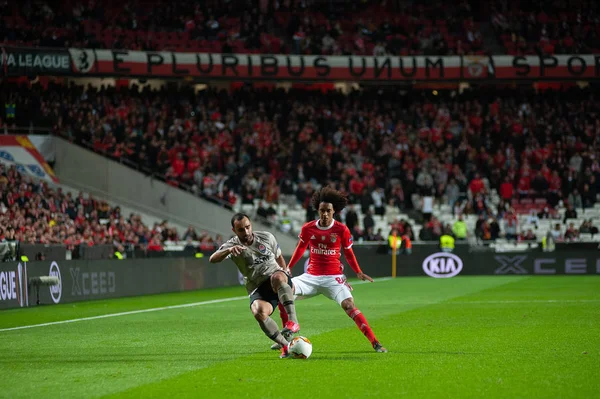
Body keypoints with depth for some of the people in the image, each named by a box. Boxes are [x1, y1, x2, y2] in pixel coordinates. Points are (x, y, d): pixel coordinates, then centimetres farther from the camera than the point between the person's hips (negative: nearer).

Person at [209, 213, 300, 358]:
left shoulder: (266, 237, 6)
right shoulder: (232, 244, -2)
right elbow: (213, 259, -21)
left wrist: (287, 278, 22)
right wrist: (229, 250, -40)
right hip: (257, 289, 0)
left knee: (278, 277, -38)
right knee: (258, 312, -32)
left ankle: (292, 321, -45)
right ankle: (285, 345, -19)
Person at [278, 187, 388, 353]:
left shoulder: (342, 230, -6)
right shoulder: (308, 228, -1)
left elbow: (349, 253, 7)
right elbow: (300, 249, 15)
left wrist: (358, 272, -4)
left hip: (334, 277, -3)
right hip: (311, 276, 3)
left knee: (349, 306, -22)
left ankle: (376, 344, -20)